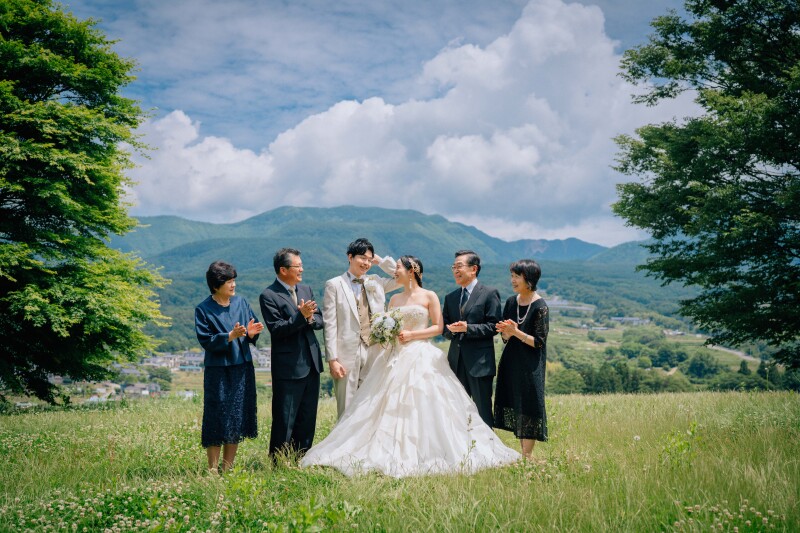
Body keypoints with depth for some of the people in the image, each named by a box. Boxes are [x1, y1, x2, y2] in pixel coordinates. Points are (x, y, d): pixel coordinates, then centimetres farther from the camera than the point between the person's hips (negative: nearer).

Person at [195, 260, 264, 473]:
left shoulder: (241, 302, 5)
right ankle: (213, 469, 10)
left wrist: (251, 333, -13)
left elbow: (252, 333, 9)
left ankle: (227, 468, 20)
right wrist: (230, 336, -26)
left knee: (238, 418, 9)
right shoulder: (204, 310, -7)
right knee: (218, 418, -2)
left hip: (242, 368, 5)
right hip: (218, 370, -5)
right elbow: (206, 340, -14)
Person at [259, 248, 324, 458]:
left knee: (308, 418, 12)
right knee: (284, 420, 0)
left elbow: (320, 320, 10)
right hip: (288, 368, -7)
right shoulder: (269, 295, -9)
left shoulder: (306, 290, 12)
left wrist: (311, 318, -11)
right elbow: (277, 329, -16)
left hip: (311, 364, 7)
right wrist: (301, 316, -26)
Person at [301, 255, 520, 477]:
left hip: (421, 358, -5)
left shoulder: (429, 297, 0)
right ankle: (391, 453, 2)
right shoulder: (394, 299, 15)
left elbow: (438, 327, -4)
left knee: (422, 407, -8)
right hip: (395, 357, 5)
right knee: (391, 407, -1)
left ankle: (421, 454, -2)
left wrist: (411, 334, -13)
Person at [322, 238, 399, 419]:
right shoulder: (334, 285, 0)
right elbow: (330, 324, -4)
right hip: (347, 355, -4)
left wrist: (381, 261, 9)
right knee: (347, 411, 0)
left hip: (374, 354, 4)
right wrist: (332, 359, -10)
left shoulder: (375, 282, 13)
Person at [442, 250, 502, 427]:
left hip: (479, 363, -6)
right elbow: (444, 327, 14)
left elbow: (493, 326, -10)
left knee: (482, 410, -1)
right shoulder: (450, 298, 16)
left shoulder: (489, 294, -3)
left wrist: (467, 328, -20)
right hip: (456, 361, 6)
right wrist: (451, 331, -9)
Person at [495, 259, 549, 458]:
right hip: (511, 363, 7)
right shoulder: (511, 302, 6)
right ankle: (523, 454, 20)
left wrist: (516, 332, -22)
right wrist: (507, 332, -13)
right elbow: (505, 336, 9)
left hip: (530, 366, -6)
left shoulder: (539, 307, -12)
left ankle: (527, 458, 6)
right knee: (515, 407, 10)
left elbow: (539, 342, -13)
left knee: (528, 407, -2)